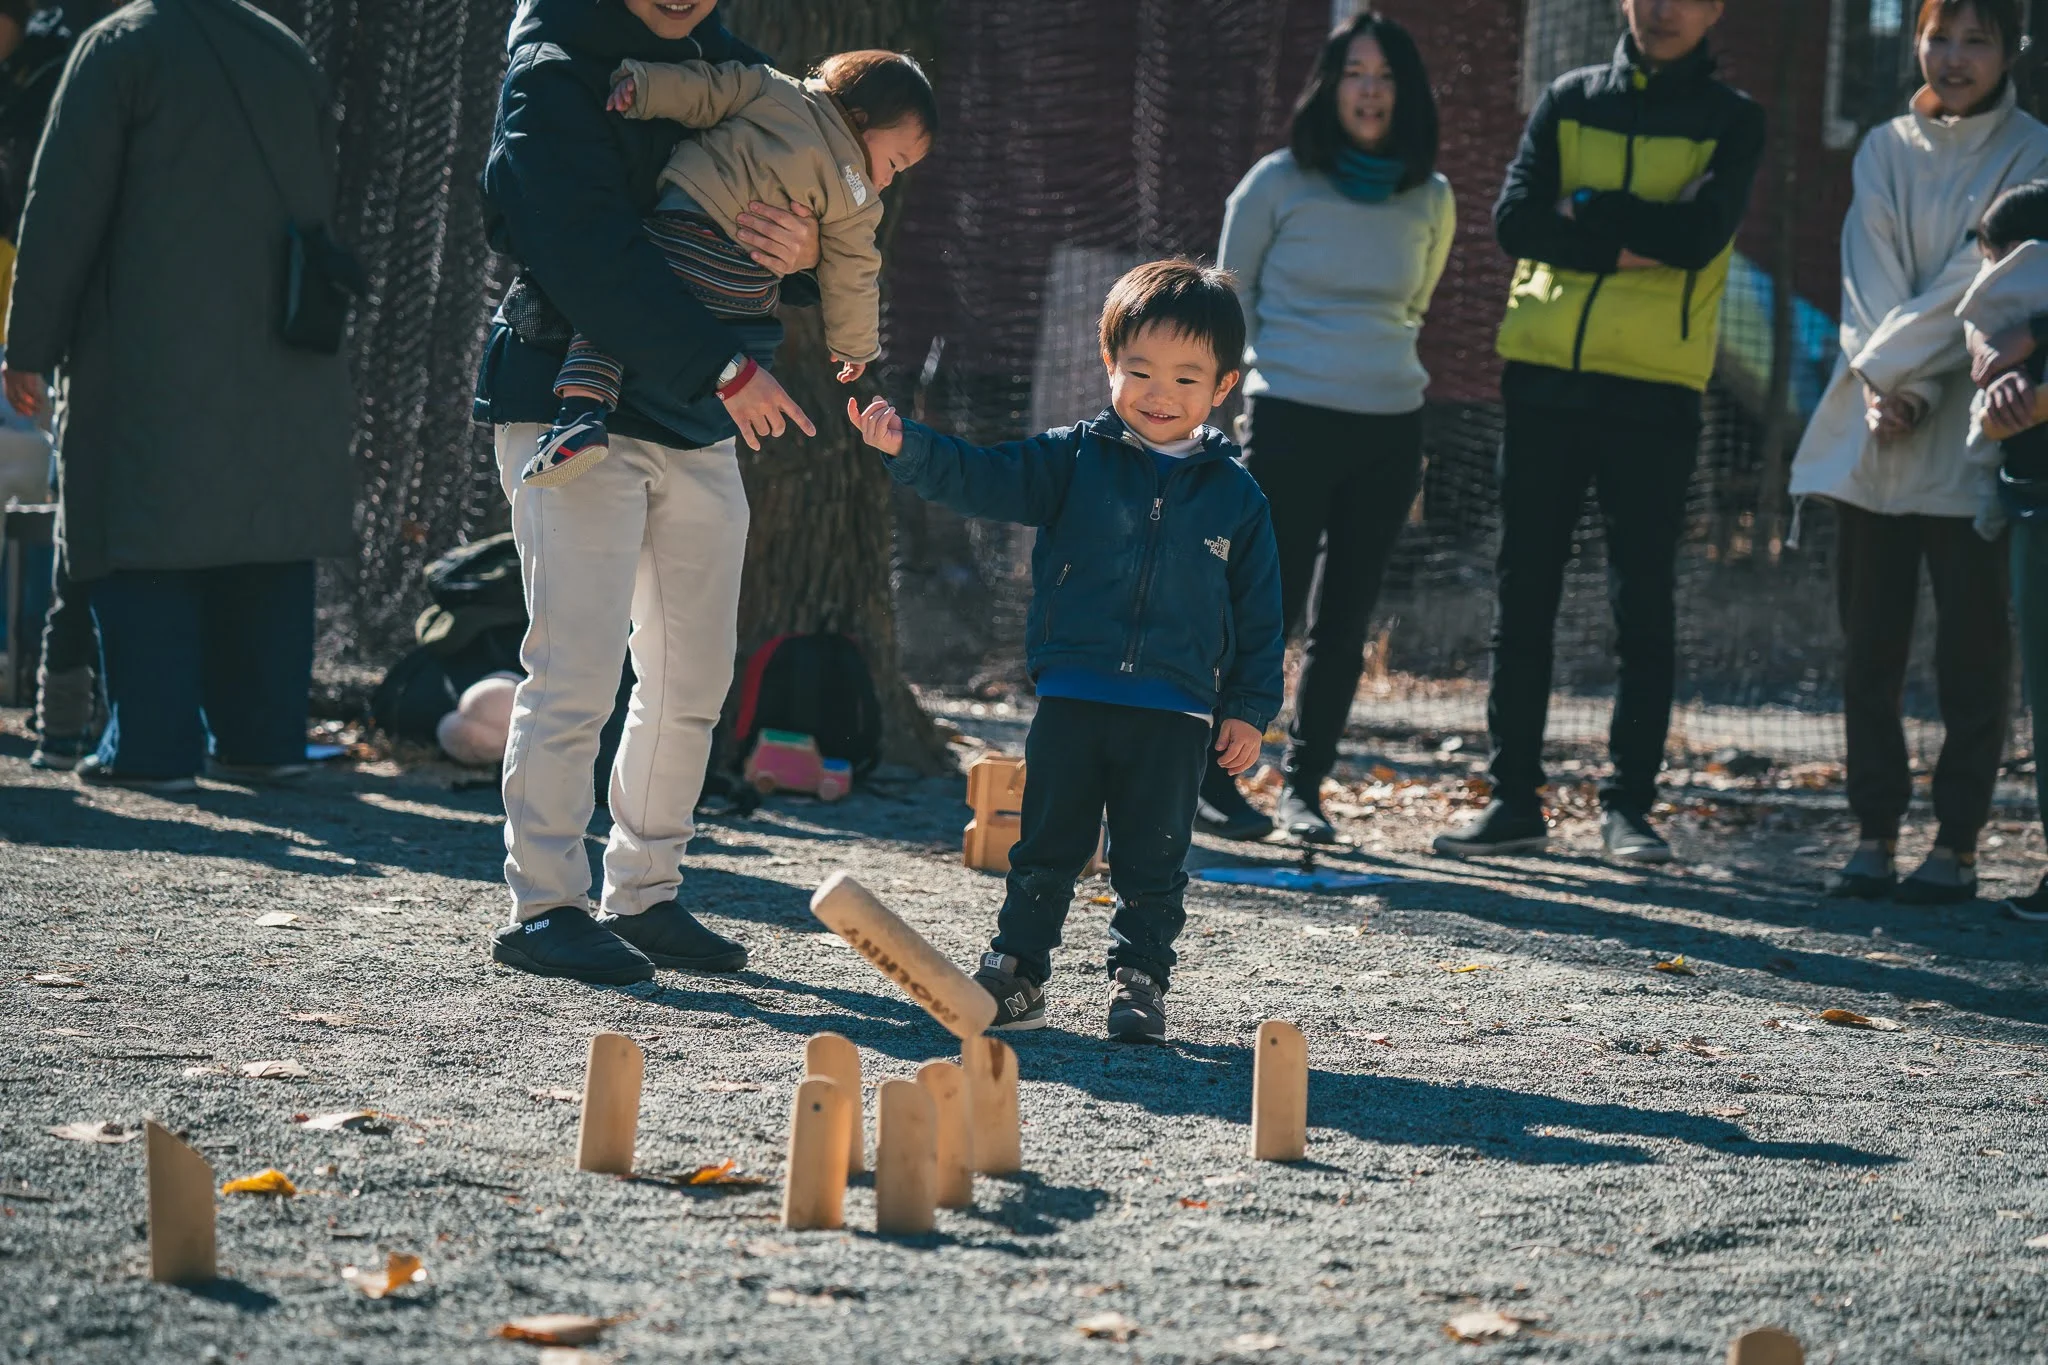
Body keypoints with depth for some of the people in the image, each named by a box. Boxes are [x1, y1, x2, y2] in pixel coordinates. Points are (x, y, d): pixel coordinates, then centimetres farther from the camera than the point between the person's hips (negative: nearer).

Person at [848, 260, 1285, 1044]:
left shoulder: (1235, 497, 5)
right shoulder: (1073, 462, 3)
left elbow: (1258, 613, 9)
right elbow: (982, 480, -6)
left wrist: (1249, 709, 5)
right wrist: (907, 449, -23)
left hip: (1174, 714, 0)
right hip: (1072, 699, 0)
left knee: (1152, 862, 6)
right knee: (1048, 847, 6)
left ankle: (1139, 981, 16)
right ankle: (1017, 972, 16)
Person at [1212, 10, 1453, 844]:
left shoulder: (1430, 202, 8)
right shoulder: (1279, 184, -1)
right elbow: (1231, 293, 9)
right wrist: (1267, 370, 4)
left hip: (1389, 430, 3)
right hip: (1290, 422, -3)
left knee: (1343, 625, 4)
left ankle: (1304, 789, 13)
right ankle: (1215, 779, 8)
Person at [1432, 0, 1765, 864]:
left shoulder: (1731, 122, 4)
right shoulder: (1570, 100, 11)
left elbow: (1700, 233, -12)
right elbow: (1515, 218, -3)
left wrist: (1586, 209, -8)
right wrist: (1630, 243, -12)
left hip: (1653, 387, -2)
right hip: (1544, 373, 3)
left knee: (1643, 606, -1)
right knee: (1523, 598, 4)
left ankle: (1629, 805, 6)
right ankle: (1514, 799, 10)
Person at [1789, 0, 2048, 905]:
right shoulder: (1886, 152, 12)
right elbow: (1874, 280, 3)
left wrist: (1894, 370, -12)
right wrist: (1886, 390, -11)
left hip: (1972, 436, -4)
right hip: (1874, 437, 4)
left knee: (1971, 650, -2)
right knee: (1870, 644, 3)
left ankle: (1957, 845, 1)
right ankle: (1874, 834, 8)